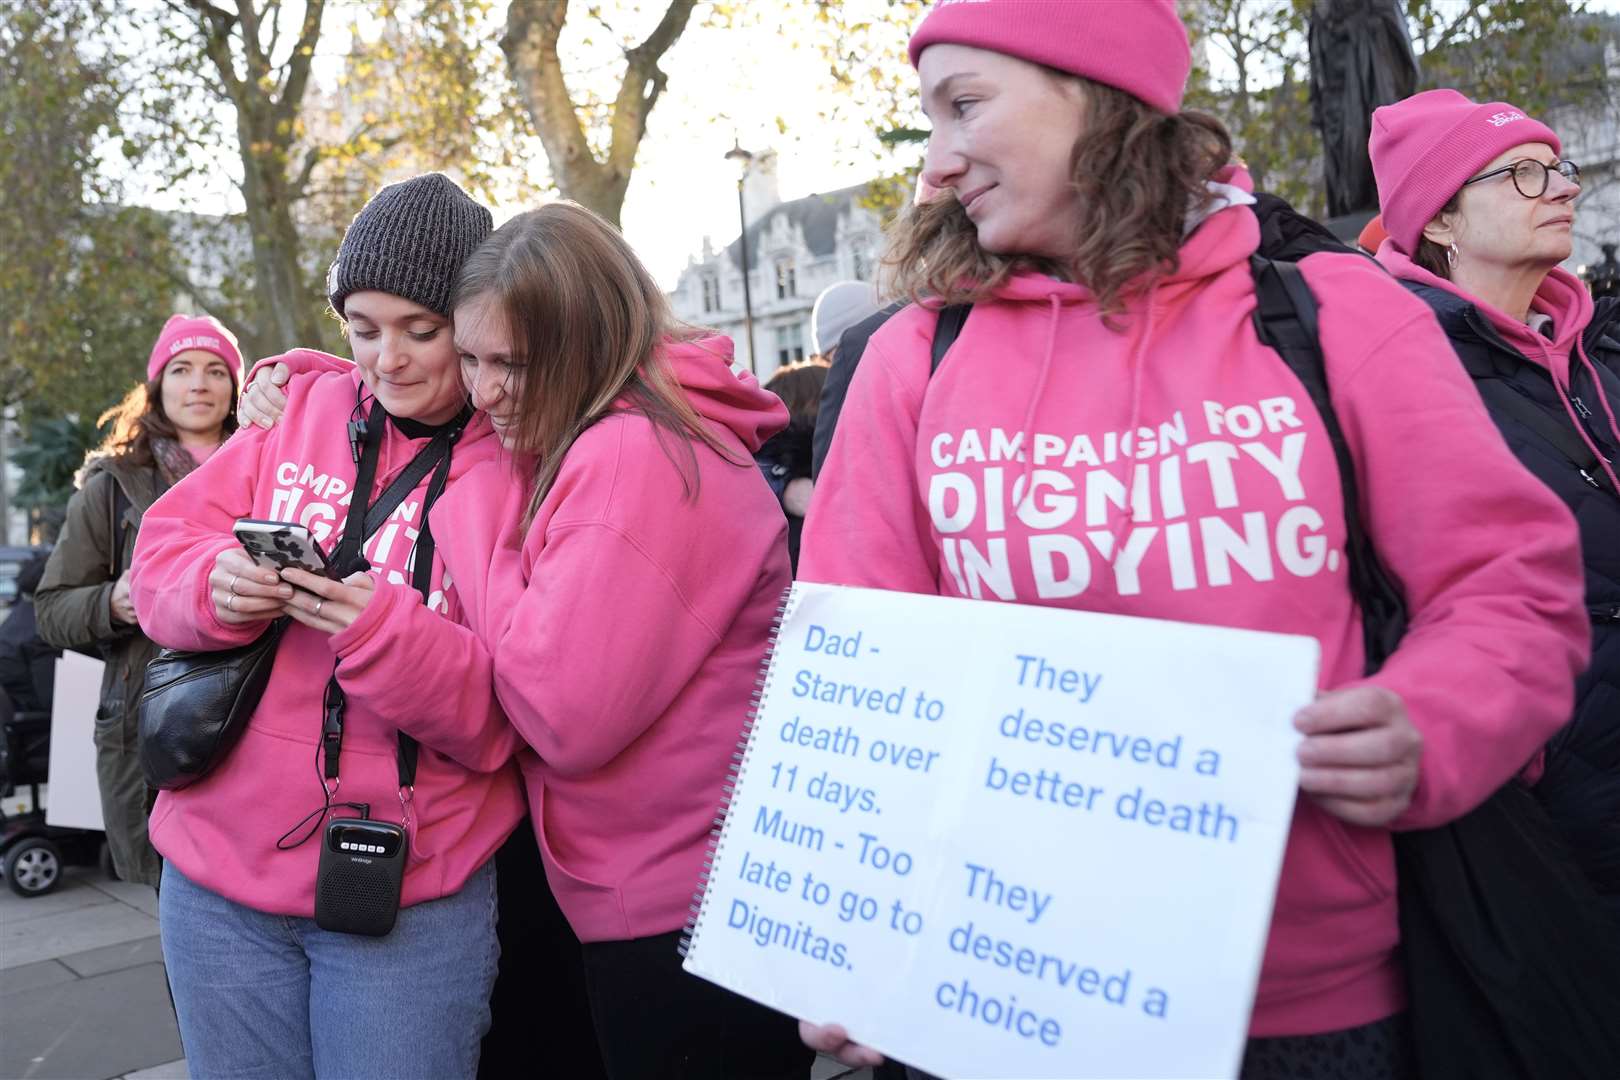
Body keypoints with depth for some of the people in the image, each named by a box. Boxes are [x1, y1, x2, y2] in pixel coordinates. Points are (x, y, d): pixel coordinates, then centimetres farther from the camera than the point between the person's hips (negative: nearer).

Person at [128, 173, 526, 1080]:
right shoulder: (303, 409, 4)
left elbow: (517, 716, -12)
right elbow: (165, 543, 7)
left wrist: (389, 636, -28)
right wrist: (214, 583, -16)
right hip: (221, 866, 4)